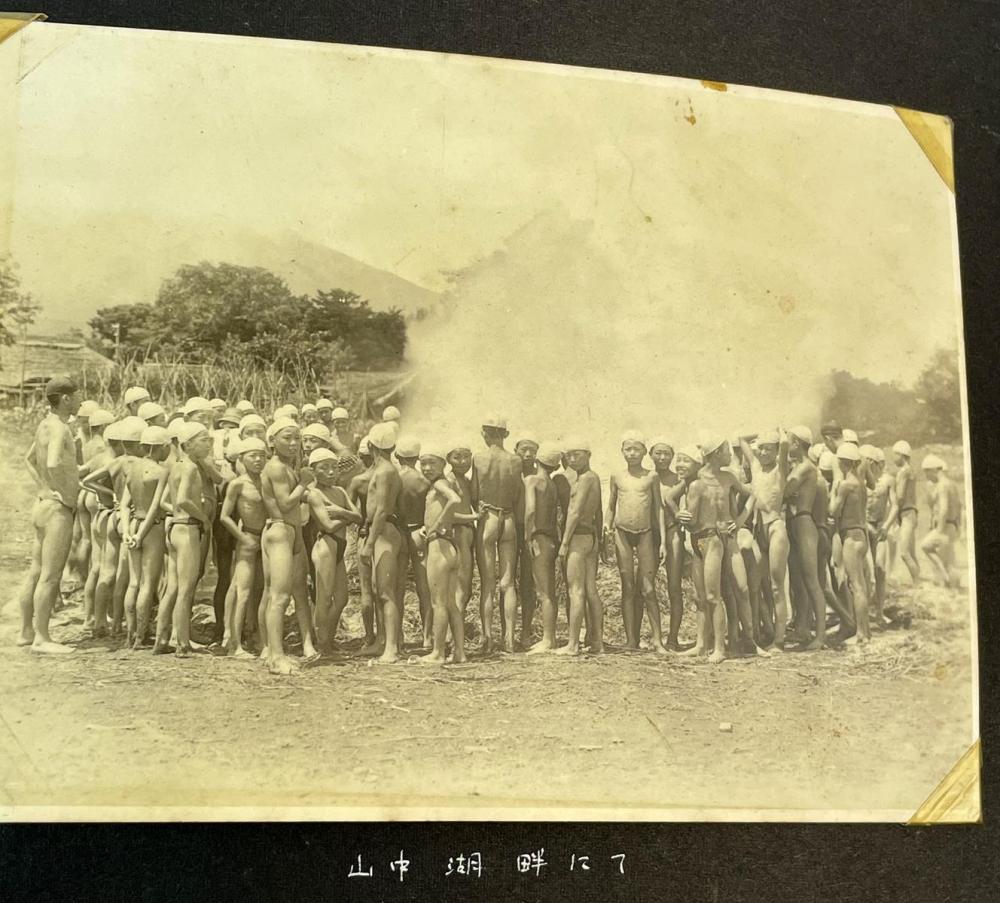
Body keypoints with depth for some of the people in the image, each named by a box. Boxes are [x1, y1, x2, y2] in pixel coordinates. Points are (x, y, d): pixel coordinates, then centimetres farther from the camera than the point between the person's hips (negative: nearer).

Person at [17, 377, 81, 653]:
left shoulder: (45, 425, 10)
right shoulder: (59, 428, -18)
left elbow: (29, 459, 26)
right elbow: (53, 464, -35)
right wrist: (68, 495, -22)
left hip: (44, 503, 10)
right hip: (58, 509, -10)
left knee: (36, 573, 15)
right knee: (50, 577, -5)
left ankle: (27, 632, 24)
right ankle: (41, 638, -2)